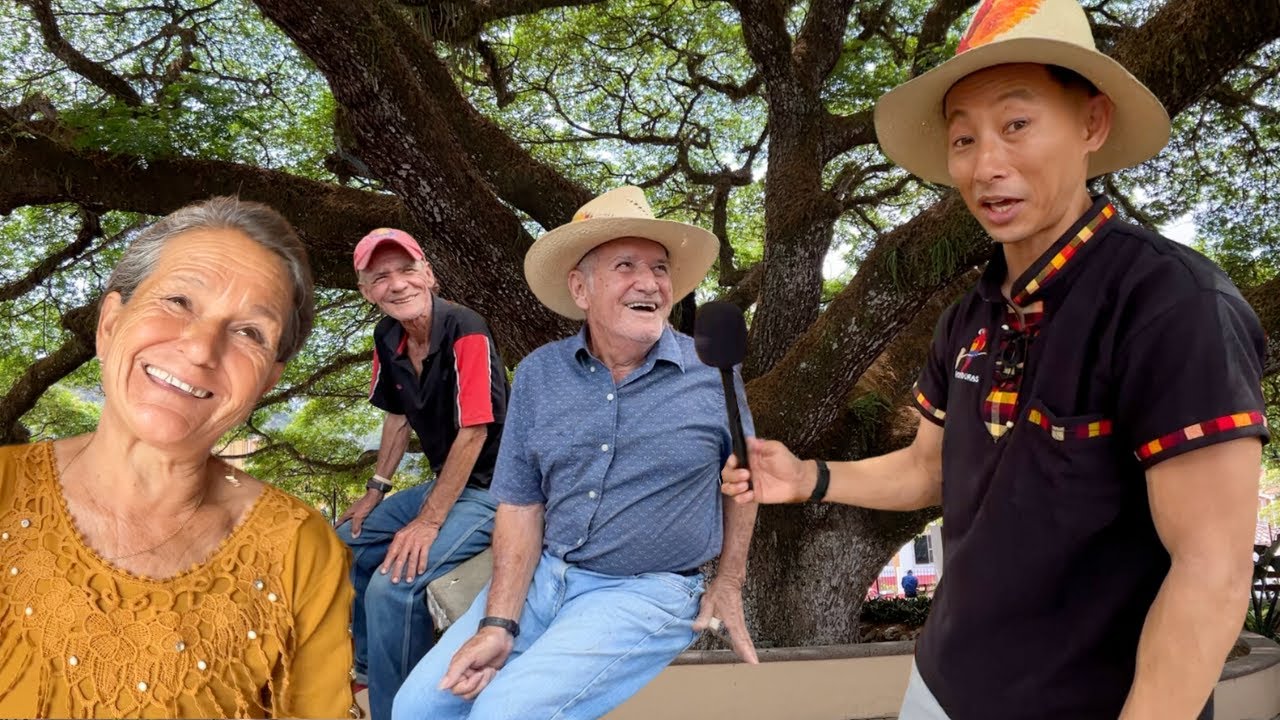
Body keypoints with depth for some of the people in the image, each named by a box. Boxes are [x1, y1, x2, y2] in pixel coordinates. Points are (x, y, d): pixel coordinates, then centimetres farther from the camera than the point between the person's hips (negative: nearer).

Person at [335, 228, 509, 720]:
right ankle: (366, 666, 34)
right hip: (442, 482, 9)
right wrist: (376, 490, 16)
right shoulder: (387, 337, 1)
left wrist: (428, 522, -20)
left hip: (490, 491, -9)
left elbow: (472, 434, -23)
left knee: (392, 586, -24)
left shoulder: (466, 333, -23)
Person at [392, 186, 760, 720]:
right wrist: (498, 624, -10)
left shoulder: (712, 375, -6)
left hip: (646, 592, -3)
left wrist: (729, 585, 8)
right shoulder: (538, 375, 0)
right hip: (543, 575, 4)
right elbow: (520, 503, 0)